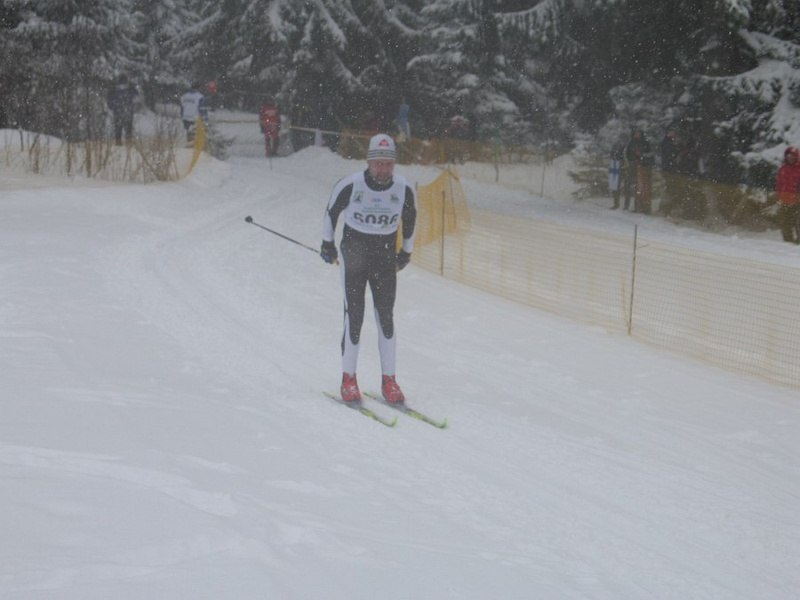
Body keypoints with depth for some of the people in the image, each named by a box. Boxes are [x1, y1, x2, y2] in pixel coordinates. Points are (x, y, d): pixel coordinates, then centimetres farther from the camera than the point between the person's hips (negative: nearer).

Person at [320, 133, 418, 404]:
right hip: (354, 251, -2)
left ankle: (389, 381, 8)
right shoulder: (350, 185, -16)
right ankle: (348, 379, 5)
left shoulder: (404, 190, -9)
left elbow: (409, 220, 10)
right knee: (354, 316, -5)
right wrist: (327, 243, 13)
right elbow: (331, 211, 3)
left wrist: (406, 252, 19)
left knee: (386, 318, 1)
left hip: (385, 257, 2)